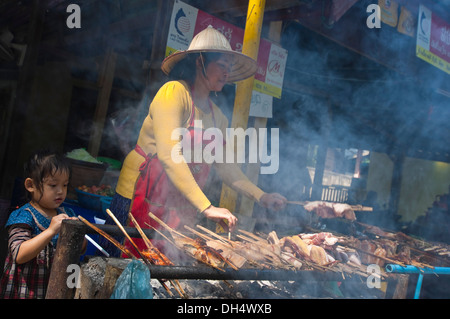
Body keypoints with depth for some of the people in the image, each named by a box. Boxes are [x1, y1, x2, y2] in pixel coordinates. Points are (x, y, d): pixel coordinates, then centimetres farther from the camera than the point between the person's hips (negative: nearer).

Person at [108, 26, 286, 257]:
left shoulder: (217, 116, 11)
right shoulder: (174, 92, -12)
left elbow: (224, 165, 16)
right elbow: (169, 155, -23)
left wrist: (261, 197, 4)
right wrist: (206, 207, -28)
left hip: (180, 209, 7)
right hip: (142, 199, -6)